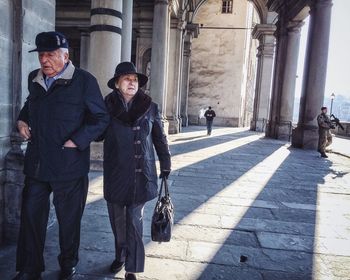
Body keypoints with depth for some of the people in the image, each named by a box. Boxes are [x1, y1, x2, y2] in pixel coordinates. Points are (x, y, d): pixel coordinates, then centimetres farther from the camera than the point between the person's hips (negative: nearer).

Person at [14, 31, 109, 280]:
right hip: (36, 164, 5)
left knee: (69, 219, 11)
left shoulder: (84, 81, -9)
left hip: (68, 166, -4)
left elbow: (101, 118, -7)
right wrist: (22, 120, 7)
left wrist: (77, 141, -16)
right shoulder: (34, 79, 9)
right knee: (31, 216, 11)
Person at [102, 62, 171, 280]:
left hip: (141, 175, -1)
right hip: (115, 174, 2)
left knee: (134, 221, 1)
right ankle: (120, 256, 39)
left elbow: (160, 138, 7)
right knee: (117, 219, 15)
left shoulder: (150, 107, 0)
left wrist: (166, 164, 10)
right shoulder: (107, 106, -1)